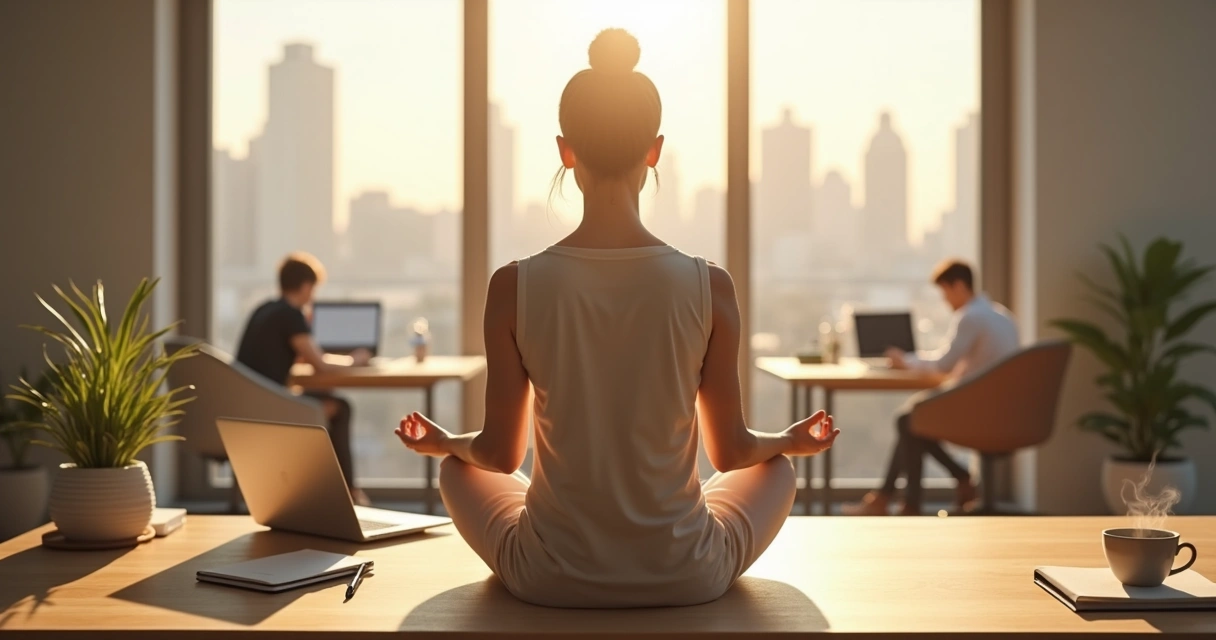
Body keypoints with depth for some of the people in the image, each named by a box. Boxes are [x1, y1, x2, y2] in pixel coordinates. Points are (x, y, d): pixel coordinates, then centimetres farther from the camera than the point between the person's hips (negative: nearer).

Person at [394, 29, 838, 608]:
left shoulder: (514, 287, -13)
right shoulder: (710, 286, -13)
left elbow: (500, 454, -3)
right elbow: (731, 451, -2)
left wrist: (443, 443, 20)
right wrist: (792, 439, 21)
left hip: (550, 580, 0)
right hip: (684, 579, 1)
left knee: (456, 468, 30)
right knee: (777, 466, 29)